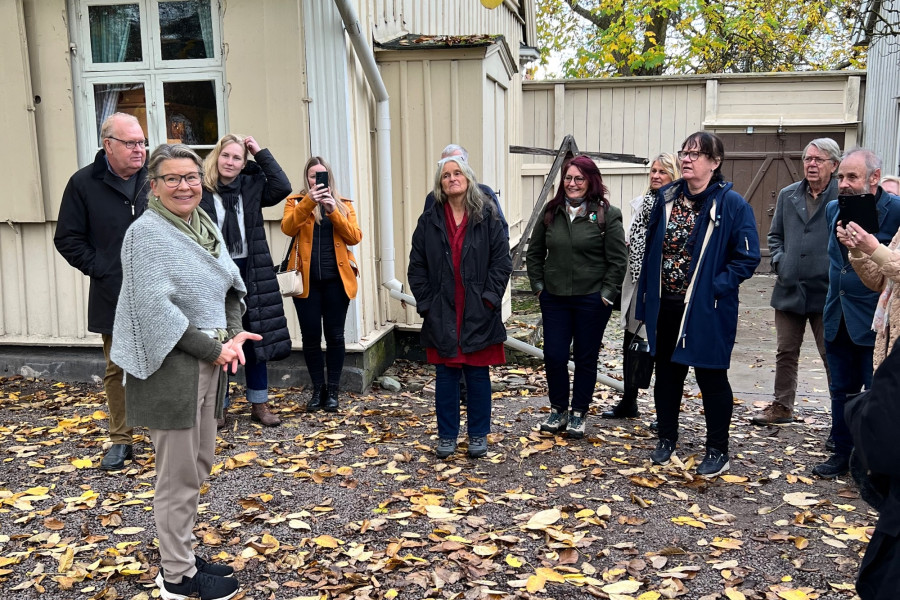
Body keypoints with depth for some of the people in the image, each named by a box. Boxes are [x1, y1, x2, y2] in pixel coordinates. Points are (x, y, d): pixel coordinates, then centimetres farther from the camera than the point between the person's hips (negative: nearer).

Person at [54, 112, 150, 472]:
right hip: (113, 297, 0)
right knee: (117, 369, 10)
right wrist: (99, 269, -6)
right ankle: (121, 441, 22)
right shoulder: (84, 183, -2)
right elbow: (67, 239, 2)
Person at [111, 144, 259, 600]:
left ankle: (181, 555, 33)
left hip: (208, 363, 8)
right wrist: (212, 348, -18)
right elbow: (154, 307, -20)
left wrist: (234, 332, -4)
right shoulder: (146, 233, -12)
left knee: (199, 463, 17)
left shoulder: (206, 228, 12)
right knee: (178, 474, 1)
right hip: (170, 367, -8)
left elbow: (230, 285, 14)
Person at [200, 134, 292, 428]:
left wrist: (260, 153, -9)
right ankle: (220, 405, 18)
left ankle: (259, 404, 20)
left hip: (249, 273, 3)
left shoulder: (251, 186, 4)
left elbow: (282, 188, -12)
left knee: (256, 339, 9)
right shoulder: (201, 190, -5)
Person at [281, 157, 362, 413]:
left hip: (336, 279, 1)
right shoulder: (296, 202, 8)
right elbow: (288, 228, -14)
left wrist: (333, 211, -15)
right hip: (306, 279, 0)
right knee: (311, 336, 2)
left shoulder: (343, 205, 11)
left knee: (334, 335, 3)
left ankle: (332, 391, 14)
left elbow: (355, 237, -4)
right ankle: (318, 389, 17)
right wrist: (309, 201, -24)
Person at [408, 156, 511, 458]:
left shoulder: (488, 217, 1)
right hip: (442, 314, 1)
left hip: (478, 314, -1)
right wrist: (425, 302, -3)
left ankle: (478, 435, 21)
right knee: (445, 375, 8)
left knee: (478, 374, 7)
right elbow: (417, 266, 5)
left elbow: (502, 261, -1)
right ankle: (447, 435, 20)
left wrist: (489, 297, -10)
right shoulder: (429, 220, 5)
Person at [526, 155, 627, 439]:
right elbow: (534, 252, 13)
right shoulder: (551, 212, 5)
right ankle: (558, 410, 23)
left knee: (585, 359, 8)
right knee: (554, 356, 4)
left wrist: (607, 293, -9)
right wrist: (538, 284, 6)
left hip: (591, 299, -3)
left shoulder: (607, 215, -5)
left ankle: (578, 414, 22)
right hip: (554, 298, 3)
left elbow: (618, 258, -5)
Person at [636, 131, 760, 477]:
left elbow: (747, 257, -10)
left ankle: (717, 452, 20)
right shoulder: (667, 198, 6)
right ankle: (666, 439, 32)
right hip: (665, 306, 5)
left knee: (711, 377, 6)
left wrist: (716, 287, -18)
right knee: (667, 373, 15)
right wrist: (647, 298, 6)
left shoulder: (731, 204, -10)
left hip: (707, 311, -5)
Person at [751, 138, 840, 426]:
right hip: (789, 289, 5)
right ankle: (782, 407, 25)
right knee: (786, 352, 13)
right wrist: (779, 262, 4)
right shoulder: (787, 195, 10)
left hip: (826, 292, -4)